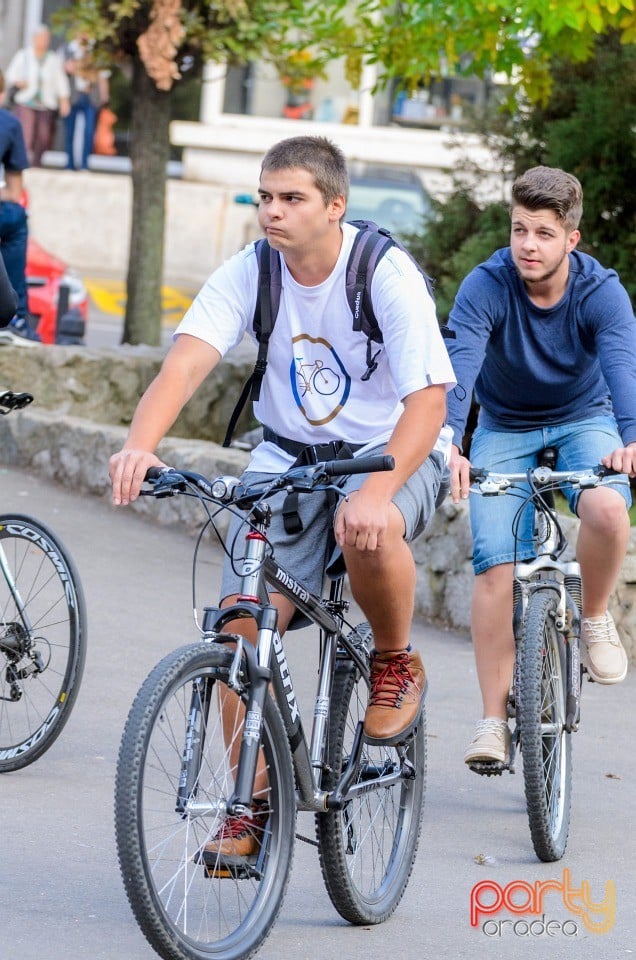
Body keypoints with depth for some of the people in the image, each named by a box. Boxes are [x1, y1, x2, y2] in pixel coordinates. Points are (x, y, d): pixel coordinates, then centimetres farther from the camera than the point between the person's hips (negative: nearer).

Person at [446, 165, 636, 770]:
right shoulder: (485, 288, -22)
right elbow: (459, 367, -34)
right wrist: (448, 446, -53)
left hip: (583, 422, 0)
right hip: (505, 430, 0)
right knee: (497, 567, -17)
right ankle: (494, 719, -8)